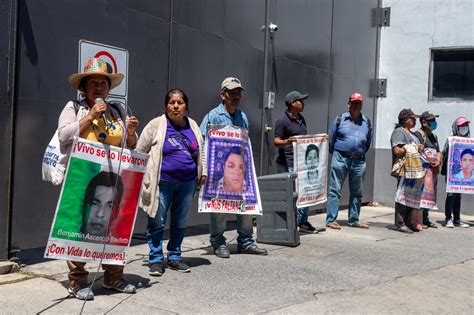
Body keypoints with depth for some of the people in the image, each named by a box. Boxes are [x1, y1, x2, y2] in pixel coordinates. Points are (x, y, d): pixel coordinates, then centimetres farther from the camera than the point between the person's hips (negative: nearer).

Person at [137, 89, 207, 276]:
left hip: (187, 183, 5)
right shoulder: (157, 125, -4)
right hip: (163, 182, -4)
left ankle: (174, 257, 27)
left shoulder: (193, 126, 10)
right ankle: (156, 259, 14)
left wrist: (203, 172, 14)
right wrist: (142, 174, -2)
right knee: (157, 222, 2)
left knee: (180, 223, 13)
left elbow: (200, 151, 22)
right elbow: (140, 151, 0)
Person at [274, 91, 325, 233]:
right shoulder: (282, 121, -9)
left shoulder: (301, 119, 17)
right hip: (287, 164, -8)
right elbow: (276, 141, -12)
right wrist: (287, 141, -32)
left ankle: (303, 222, 21)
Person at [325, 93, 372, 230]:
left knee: (357, 191, 10)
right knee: (335, 189, -4)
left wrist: (360, 154, 16)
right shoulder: (340, 119, 3)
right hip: (340, 158, -4)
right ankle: (331, 220, -1)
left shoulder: (367, 122, 13)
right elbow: (331, 139, 8)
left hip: (359, 161, 4)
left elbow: (368, 142, 20)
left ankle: (353, 220, 21)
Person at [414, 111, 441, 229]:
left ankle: (426, 220, 16)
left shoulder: (434, 136, 23)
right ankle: (421, 220, -10)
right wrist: (429, 161, -18)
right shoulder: (418, 134, -5)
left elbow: (438, 151, 21)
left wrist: (438, 161, 1)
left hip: (434, 168, 9)